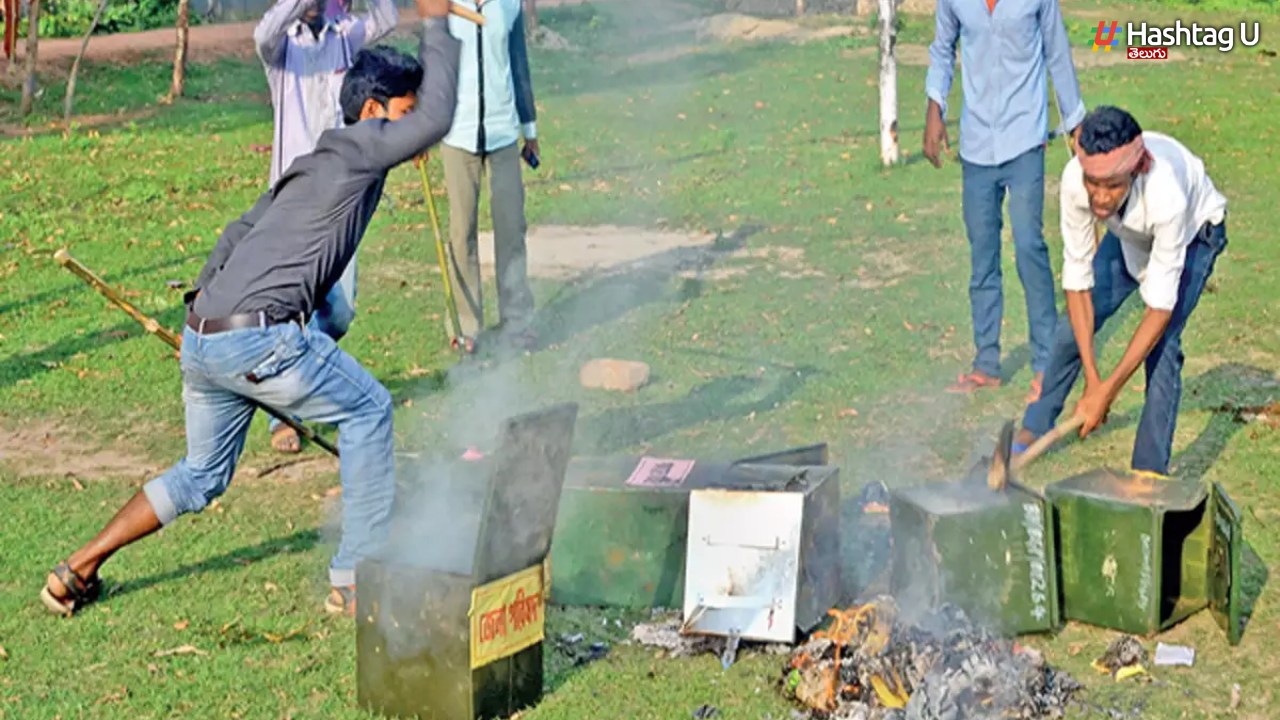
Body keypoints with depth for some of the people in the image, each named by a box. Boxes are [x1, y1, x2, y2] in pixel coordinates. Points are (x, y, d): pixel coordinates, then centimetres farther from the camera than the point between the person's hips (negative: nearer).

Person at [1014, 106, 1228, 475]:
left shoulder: (1165, 192, -45)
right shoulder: (1075, 179, -35)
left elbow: (1160, 306, -37)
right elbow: (1077, 279, -26)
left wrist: (1109, 389, -37)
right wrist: (1093, 379, -29)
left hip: (1193, 232, -4)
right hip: (1130, 236, 4)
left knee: (1161, 344, -17)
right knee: (1075, 326, 3)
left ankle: (1150, 471, -5)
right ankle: (1032, 431, 24)